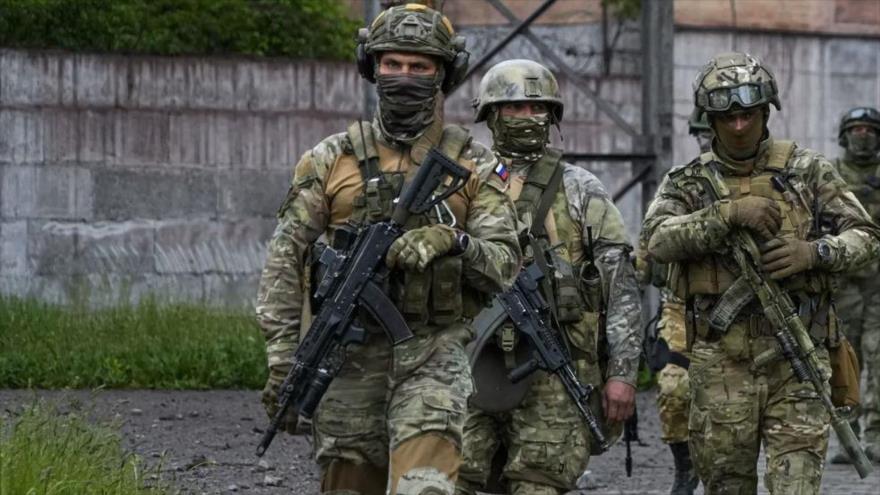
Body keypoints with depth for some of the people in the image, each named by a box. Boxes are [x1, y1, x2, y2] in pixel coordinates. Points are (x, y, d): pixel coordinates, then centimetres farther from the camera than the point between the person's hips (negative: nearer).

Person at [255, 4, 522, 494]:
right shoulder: (332, 159, 7)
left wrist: (453, 242, -21)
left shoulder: (474, 164, 6)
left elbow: (505, 265, -1)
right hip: (349, 356, 2)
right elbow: (285, 261, 4)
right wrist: (283, 360, -5)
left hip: (434, 355, -2)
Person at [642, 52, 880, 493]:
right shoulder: (688, 181, 6)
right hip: (721, 364, 1)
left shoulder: (807, 170, 6)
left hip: (797, 358, -1)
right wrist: (727, 214, -22)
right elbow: (659, 241, -11)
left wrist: (814, 252, -13)